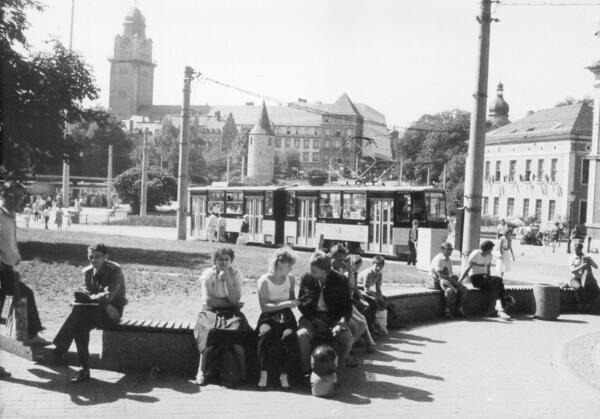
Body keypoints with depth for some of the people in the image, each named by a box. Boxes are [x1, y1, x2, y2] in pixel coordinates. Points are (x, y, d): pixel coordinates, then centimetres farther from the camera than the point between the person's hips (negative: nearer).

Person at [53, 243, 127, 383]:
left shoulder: (115, 270, -10)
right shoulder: (87, 271, 7)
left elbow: (108, 296, -20)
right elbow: (87, 294, -3)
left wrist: (87, 298, -26)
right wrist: (106, 305, -20)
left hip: (113, 312, -5)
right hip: (96, 310, 5)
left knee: (80, 308, -31)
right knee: (81, 325, -29)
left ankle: (61, 347, -24)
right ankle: (84, 369, -29)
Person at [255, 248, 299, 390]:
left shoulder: (290, 279, 9)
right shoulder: (264, 280, -5)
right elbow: (264, 307, -10)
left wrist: (293, 303, 0)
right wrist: (284, 304, -18)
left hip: (286, 315, 3)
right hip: (268, 316, -3)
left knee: (289, 336, -31)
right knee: (266, 333, -37)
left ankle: (284, 375, -19)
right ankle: (263, 373, -24)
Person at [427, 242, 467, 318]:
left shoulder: (449, 260, 16)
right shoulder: (438, 259, -14)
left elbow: (450, 274, 18)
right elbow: (440, 275, -22)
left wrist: (454, 279, -5)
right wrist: (453, 281, -21)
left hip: (447, 280, 9)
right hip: (436, 280, -9)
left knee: (463, 289, -9)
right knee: (450, 290, -37)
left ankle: (458, 309, -1)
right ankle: (447, 310, -19)